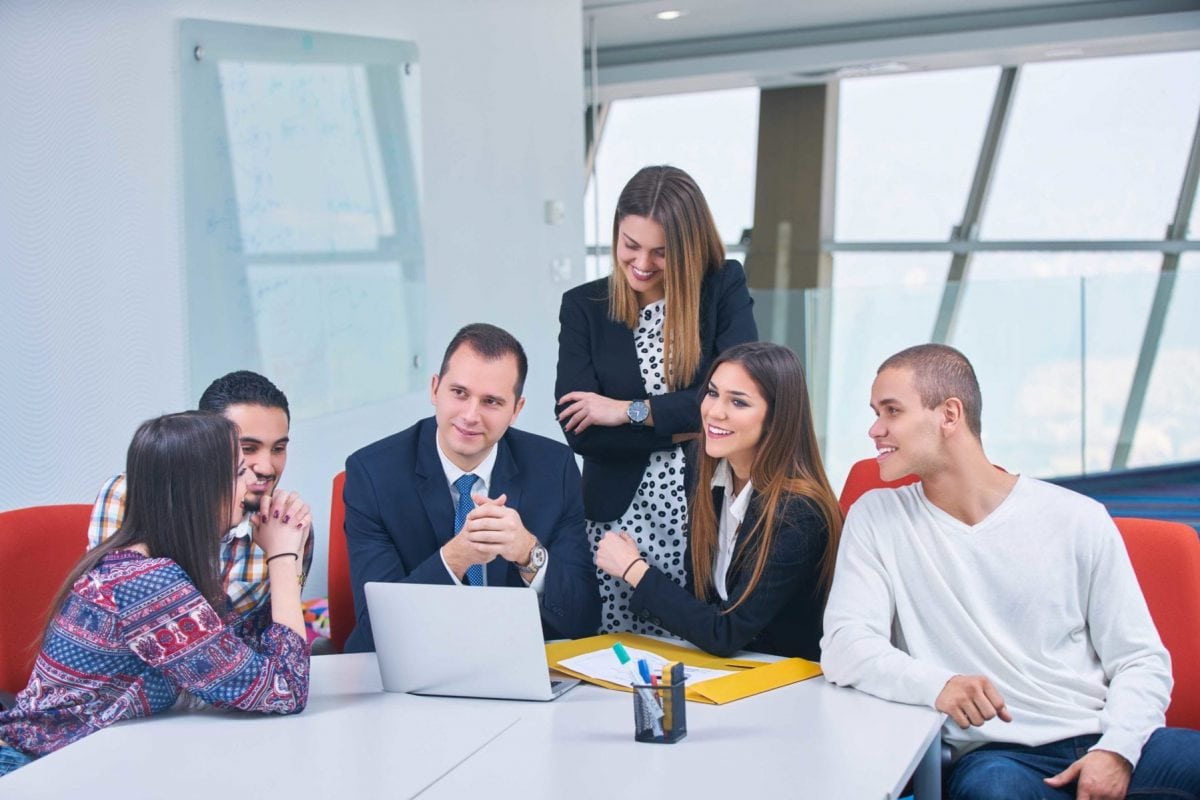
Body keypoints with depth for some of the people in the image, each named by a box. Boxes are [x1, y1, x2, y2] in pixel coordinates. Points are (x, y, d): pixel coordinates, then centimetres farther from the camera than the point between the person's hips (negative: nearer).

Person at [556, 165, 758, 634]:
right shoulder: (584, 307, 5)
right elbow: (579, 431, -6)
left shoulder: (725, 289, 3)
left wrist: (632, 411, -10)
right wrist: (695, 427, -10)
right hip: (621, 521, 1)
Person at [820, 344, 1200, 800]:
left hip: (1101, 742, 2)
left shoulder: (1077, 519, 3)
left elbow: (1140, 659, 6)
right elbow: (843, 647, -6)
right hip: (993, 755, -2)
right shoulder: (876, 517, 3)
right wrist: (936, 684, -24)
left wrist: (1117, 748, -12)